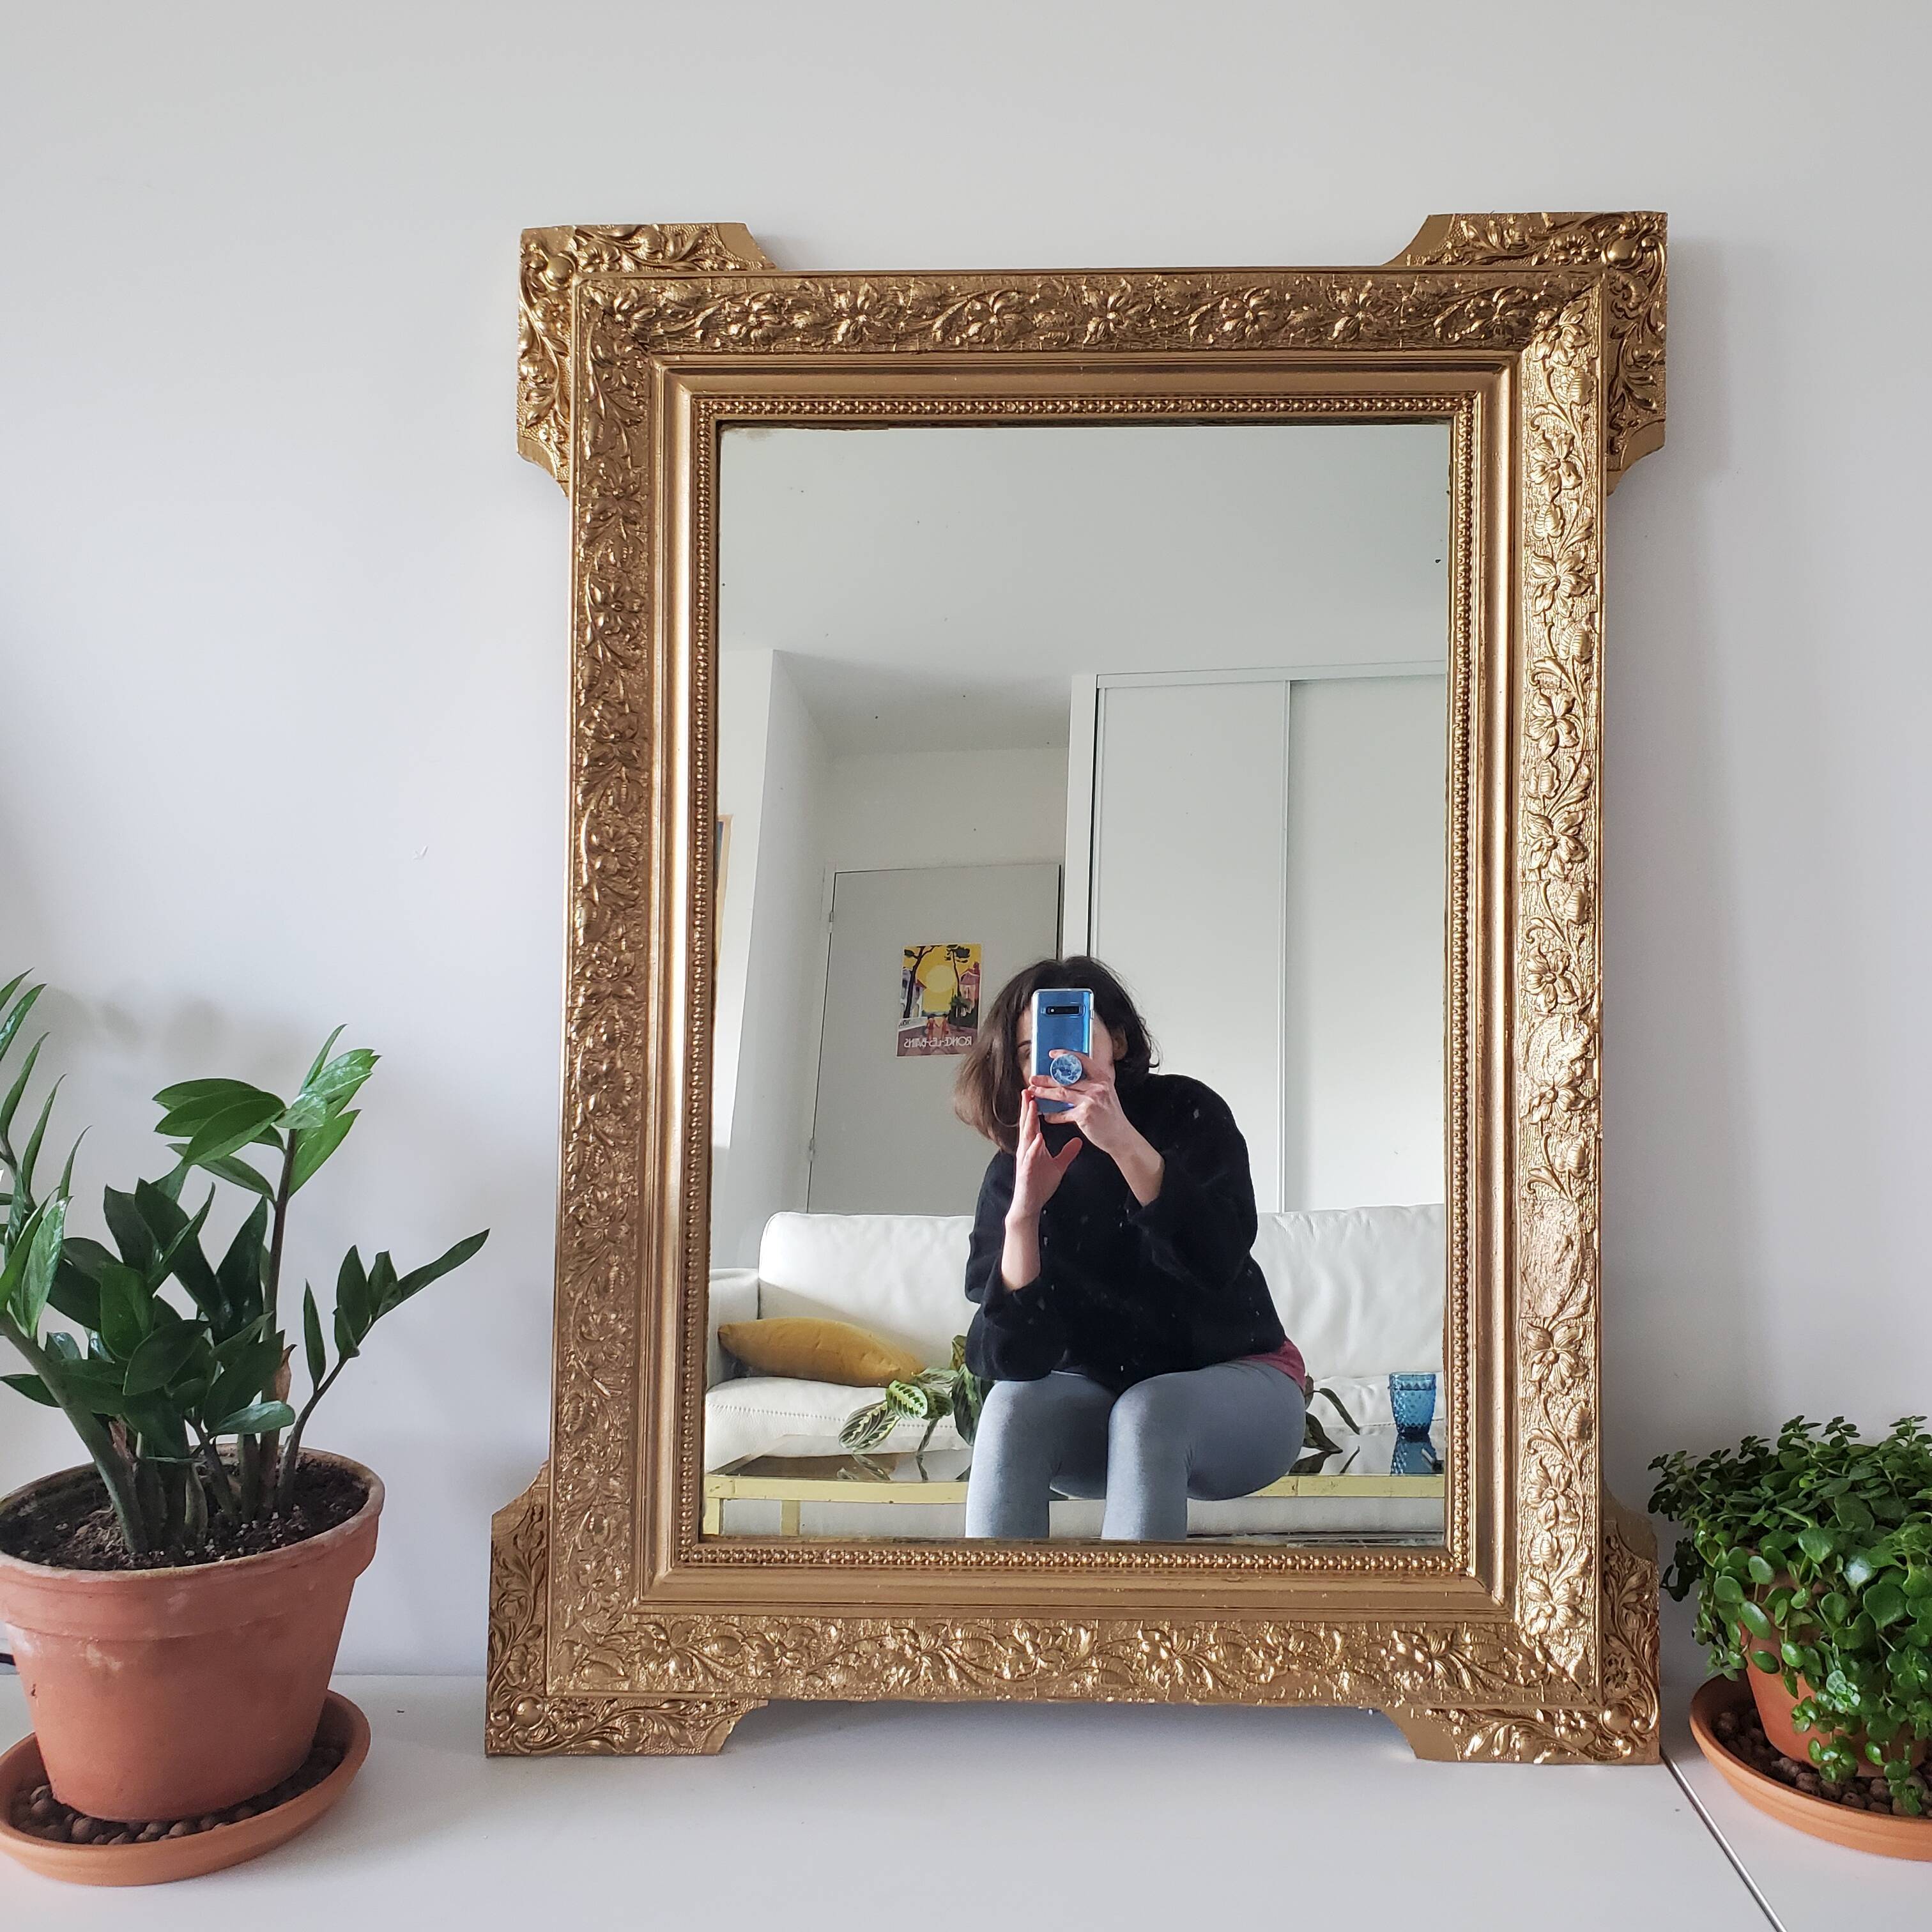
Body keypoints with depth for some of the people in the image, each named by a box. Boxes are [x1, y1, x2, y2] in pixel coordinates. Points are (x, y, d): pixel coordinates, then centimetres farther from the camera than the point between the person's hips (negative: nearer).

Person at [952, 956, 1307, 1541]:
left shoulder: (1187, 1113, -13)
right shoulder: (1013, 1173, -10)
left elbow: (1219, 1261, -30)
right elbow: (1012, 1361, -21)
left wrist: (1125, 1142, -41)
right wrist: (1024, 1211, -35)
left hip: (1237, 1379, -2)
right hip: (1100, 1393, 2)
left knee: (1147, 1411, -33)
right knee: (1014, 1406, -28)